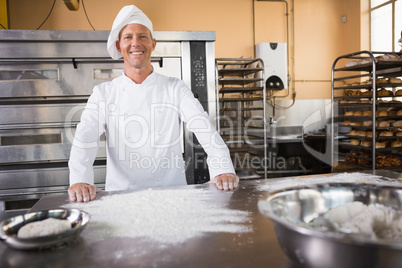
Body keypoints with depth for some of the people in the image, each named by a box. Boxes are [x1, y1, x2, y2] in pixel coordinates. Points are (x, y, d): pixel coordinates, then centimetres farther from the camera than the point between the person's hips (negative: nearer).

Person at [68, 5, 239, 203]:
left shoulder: (175, 89, 5)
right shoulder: (103, 93, 6)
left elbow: (204, 127, -8)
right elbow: (85, 137, -6)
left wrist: (222, 169, -25)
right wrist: (80, 180, -26)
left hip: (171, 192, 1)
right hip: (122, 194, 0)